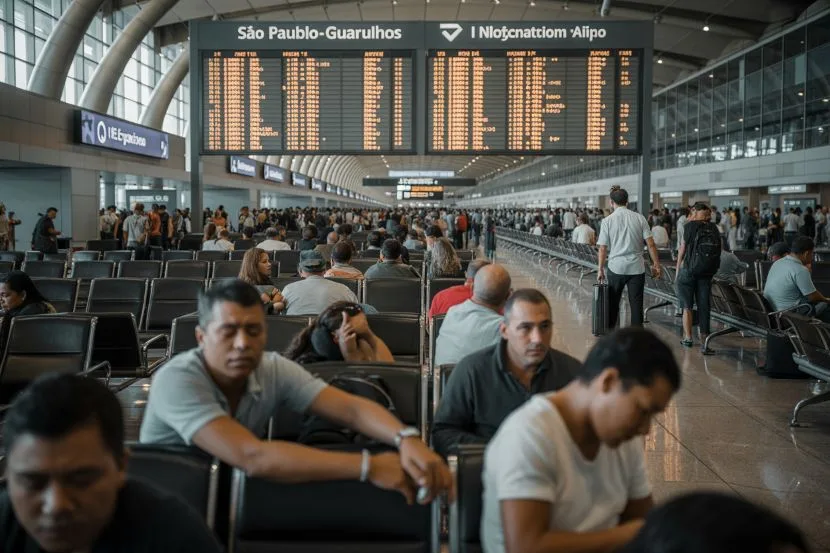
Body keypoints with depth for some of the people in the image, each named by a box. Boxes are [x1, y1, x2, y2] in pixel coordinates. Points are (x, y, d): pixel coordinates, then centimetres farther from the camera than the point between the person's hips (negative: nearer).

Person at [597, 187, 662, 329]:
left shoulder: (607, 221, -3)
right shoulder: (639, 218, 1)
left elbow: (603, 248, -2)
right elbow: (650, 244, -1)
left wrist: (600, 269, 7)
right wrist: (656, 264, 6)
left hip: (616, 267, -1)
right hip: (636, 268, 1)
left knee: (613, 303, 11)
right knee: (636, 304, 5)